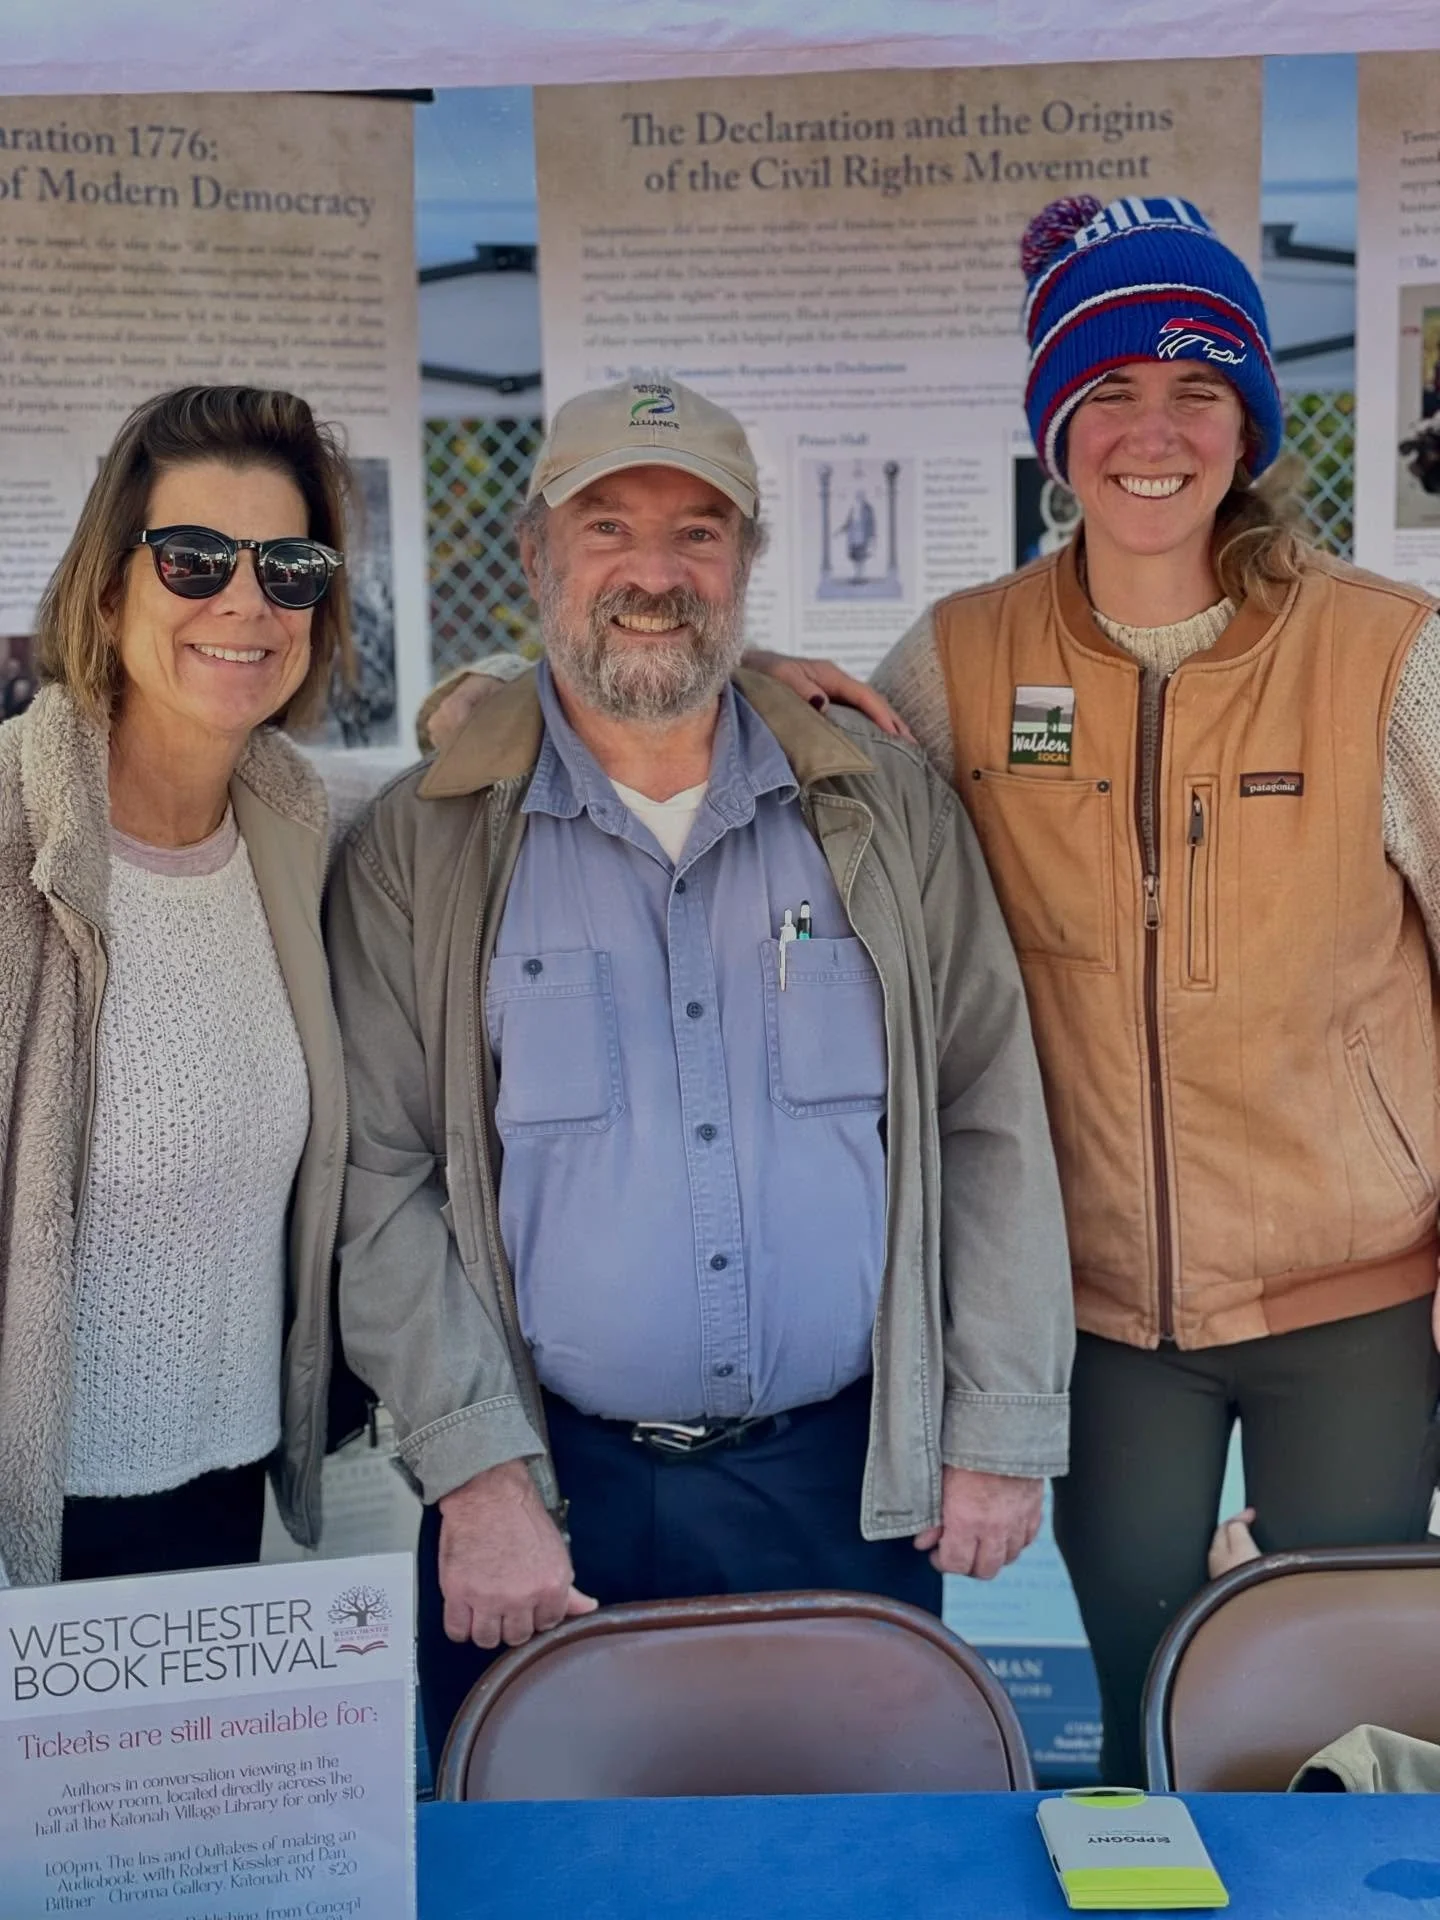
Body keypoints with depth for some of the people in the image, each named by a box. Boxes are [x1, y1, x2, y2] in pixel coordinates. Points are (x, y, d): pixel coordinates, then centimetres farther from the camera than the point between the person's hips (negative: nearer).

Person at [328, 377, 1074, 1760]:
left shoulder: (886, 810, 4)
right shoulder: (422, 850, -1)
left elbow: (991, 1123, 4)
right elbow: (382, 1180, -4)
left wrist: (999, 1435, 0)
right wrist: (477, 1475, -10)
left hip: (846, 1487, 2)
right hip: (545, 1490, -1)